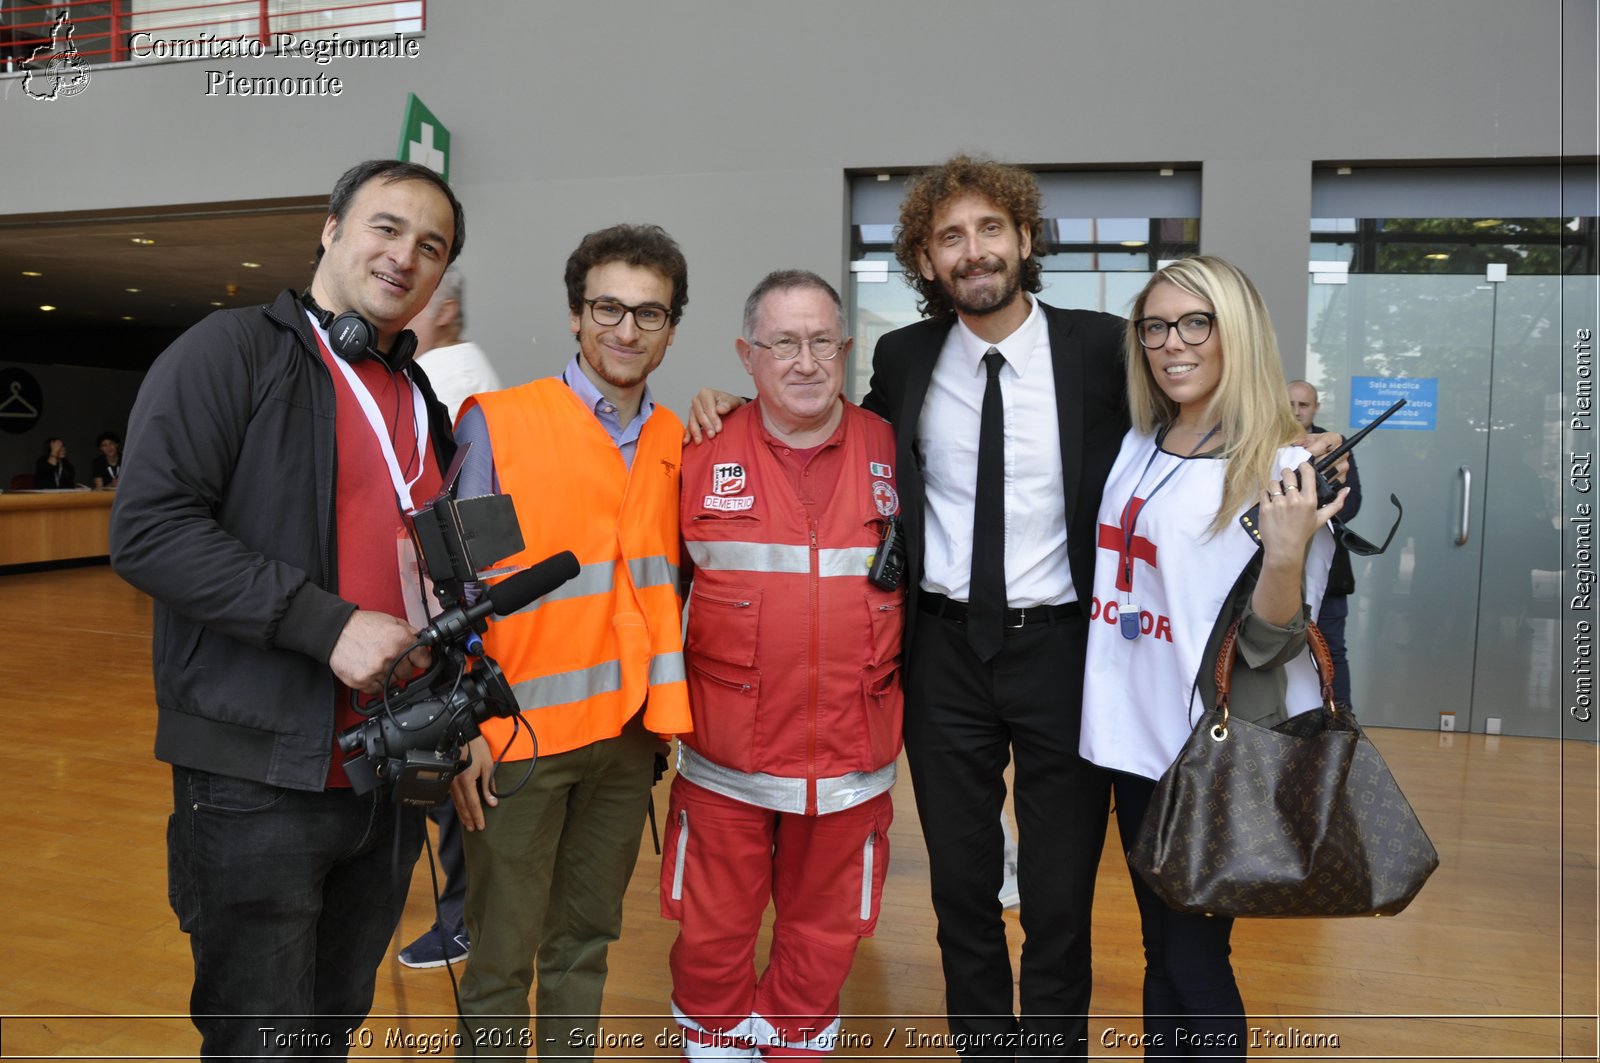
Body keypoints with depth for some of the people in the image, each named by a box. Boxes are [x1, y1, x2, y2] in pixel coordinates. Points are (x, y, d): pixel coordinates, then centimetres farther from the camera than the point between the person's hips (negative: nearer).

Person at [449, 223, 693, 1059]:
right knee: (502, 953, 8)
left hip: (628, 736, 4)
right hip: (521, 733, -4)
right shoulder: (498, 423, -7)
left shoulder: (676, 443, 6)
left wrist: (665, 706, 6)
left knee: (585, 939, 18)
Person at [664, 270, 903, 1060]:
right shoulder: (703, 453, -4)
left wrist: (901, 678, 7)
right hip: (725, 756, -1)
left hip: (851, 755, 1)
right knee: (713, 935, 13)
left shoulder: (891, 450, -1)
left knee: (824, 933, 17)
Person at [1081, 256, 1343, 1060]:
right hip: (1135, 736, 6)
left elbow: (1267, 644, -16)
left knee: (1196, 957, 6)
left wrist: (1286, 553, -30)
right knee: (1158, 946, 18)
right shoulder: (1137, 445, 5)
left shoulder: (1281, 472, -13)